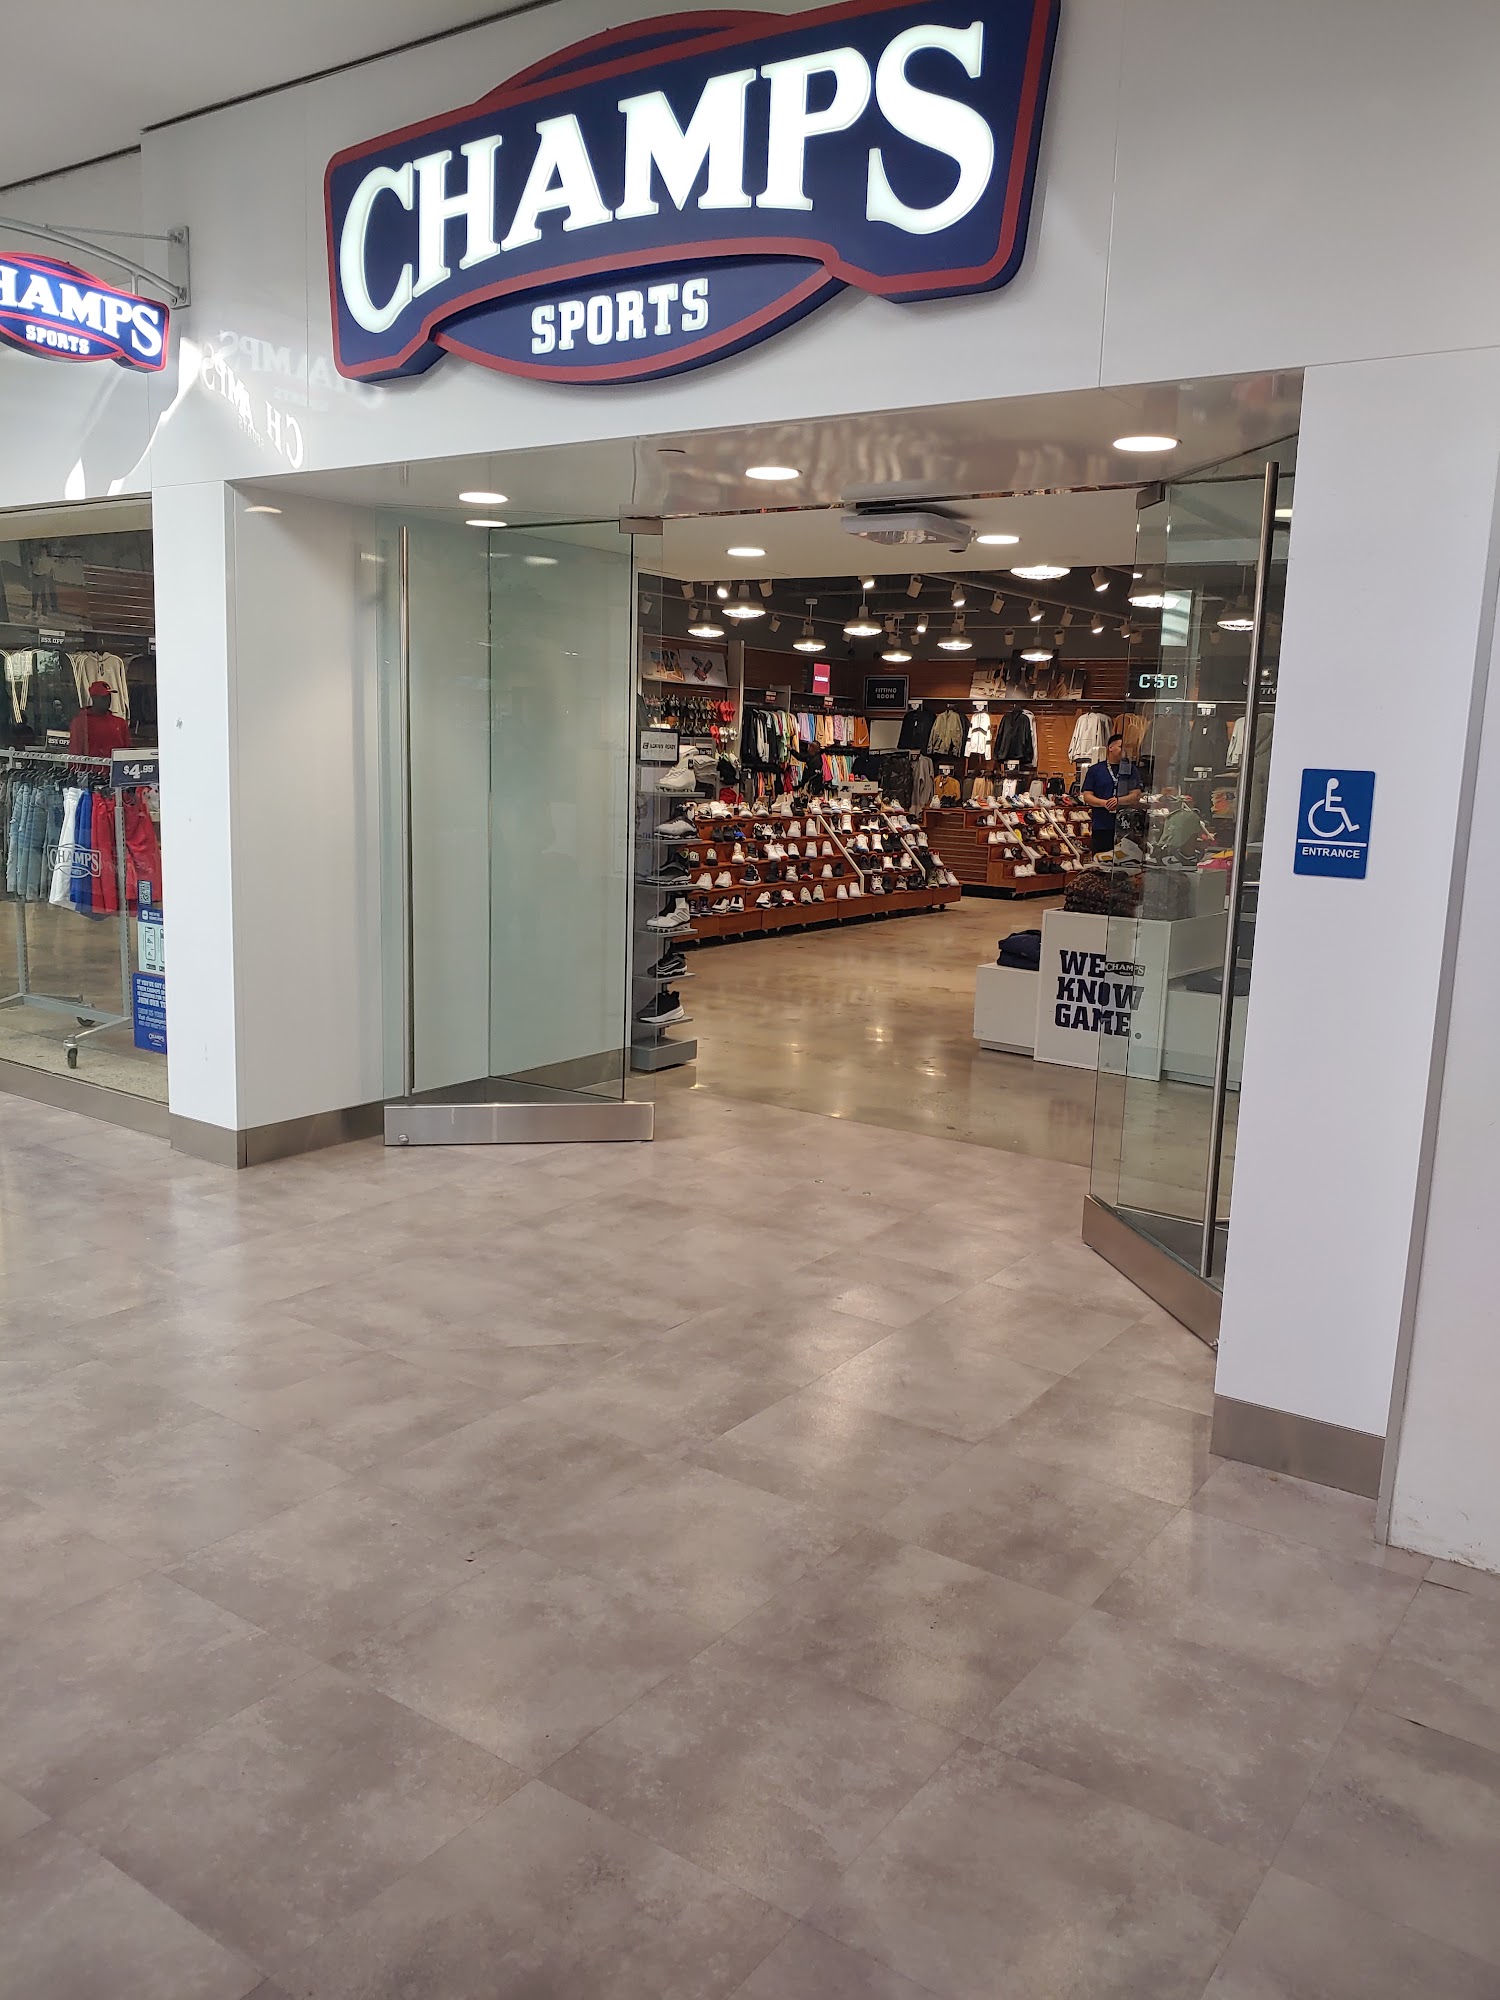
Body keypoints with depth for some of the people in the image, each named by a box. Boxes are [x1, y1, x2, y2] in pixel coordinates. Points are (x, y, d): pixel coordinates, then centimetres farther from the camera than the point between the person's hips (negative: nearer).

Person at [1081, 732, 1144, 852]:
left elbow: (1136, 795, 2)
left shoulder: (1132, 770, 9)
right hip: (1102, 825, 0)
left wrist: (1119, 800, -17)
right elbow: (1087, 796, 4)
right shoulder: (1096, 770, 8)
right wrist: (1104, 803, -14)